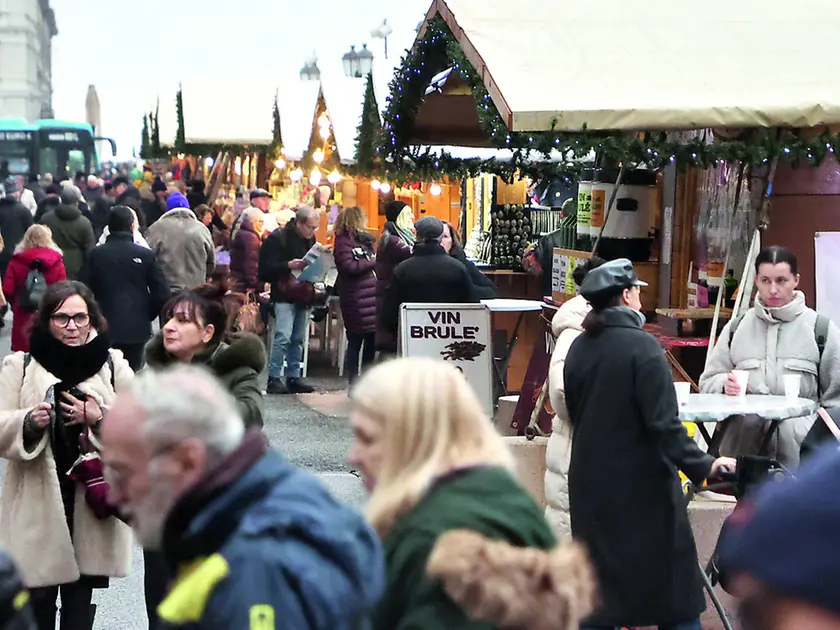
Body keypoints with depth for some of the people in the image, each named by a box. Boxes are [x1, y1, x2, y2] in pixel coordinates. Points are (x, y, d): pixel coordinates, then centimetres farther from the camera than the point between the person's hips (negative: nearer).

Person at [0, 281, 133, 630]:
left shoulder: (114, 365, 6)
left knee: (81, 600, 12)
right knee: (38, 595, 1)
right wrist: (29, 422, -23)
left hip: (93, 499, 1)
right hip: (38, 501, -1)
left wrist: (101, 420, -15)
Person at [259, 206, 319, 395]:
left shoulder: (310, 239, 12)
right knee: (283, 337, -13)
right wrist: (288, 265, -25)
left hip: (303, 296, 7)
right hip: (285, 296, -7)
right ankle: (274, 378, -7)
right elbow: (266, 267, -12)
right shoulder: (278, 238, -8)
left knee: (298, 338, 9)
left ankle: (293, 377, 16)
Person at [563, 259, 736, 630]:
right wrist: (702, 466, -21)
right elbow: (664, 423, -22)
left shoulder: (578, 349, 3)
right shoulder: (642, 347, -16)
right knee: (673, 586, 5)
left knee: (599, 588, 12)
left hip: (591, 483, 6)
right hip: (642, 487, -6)